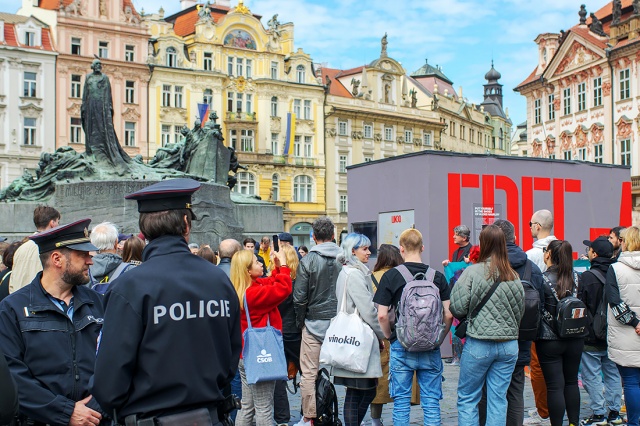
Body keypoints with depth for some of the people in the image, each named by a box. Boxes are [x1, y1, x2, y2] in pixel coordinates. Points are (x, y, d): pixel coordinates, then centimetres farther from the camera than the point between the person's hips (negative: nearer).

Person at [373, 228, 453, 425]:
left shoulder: (391, 276, -7)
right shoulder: (438, 277, -1)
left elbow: (382, 315, -9)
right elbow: (448, 314, -2)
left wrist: (390, 336, 7)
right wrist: (439, 337, 12)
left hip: (401, 347, -1)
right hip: (431, 349, 2)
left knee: (401, 401, 8)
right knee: (431, 401, 9)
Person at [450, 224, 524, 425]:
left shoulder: (473, 271, -10)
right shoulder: (514, 276, 3)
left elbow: (457, 307, -11)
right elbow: (520, 310, 10)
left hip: (479, 343, -4)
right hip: (509, 345, 4)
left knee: (467, 398, 8)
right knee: (498, 399, 10)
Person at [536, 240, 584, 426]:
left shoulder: (542, 280, -14)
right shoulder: (575, 277, 0)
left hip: (549, 340, -4)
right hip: (575, 339, 5)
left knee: (555, 386, 1)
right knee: (572, 382, 17)